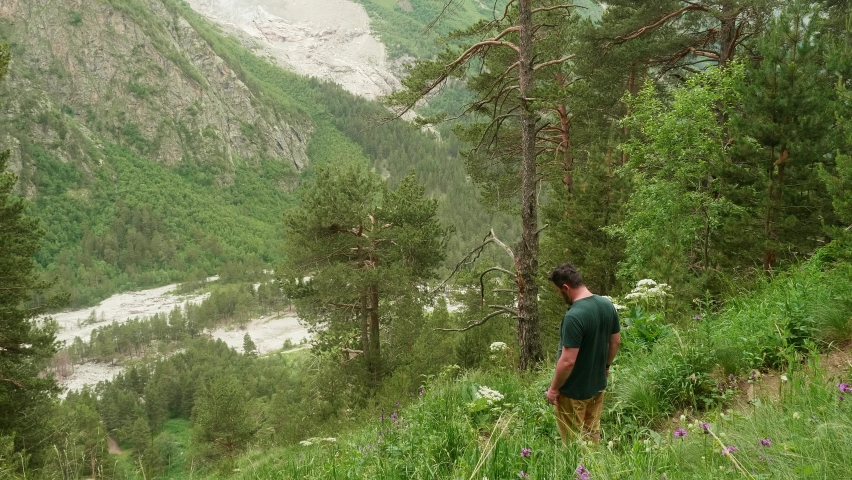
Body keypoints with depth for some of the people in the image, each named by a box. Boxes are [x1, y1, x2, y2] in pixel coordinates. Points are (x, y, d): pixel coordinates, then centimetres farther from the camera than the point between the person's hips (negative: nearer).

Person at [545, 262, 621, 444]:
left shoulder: (573, 316, -29)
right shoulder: (607, 305, -4)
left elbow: (568, 361, -27)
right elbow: (615, 342, 9)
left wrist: (554, 388, -14)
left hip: (574, 392, -8)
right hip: (598, 385, 8)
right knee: (593, 434, 23)